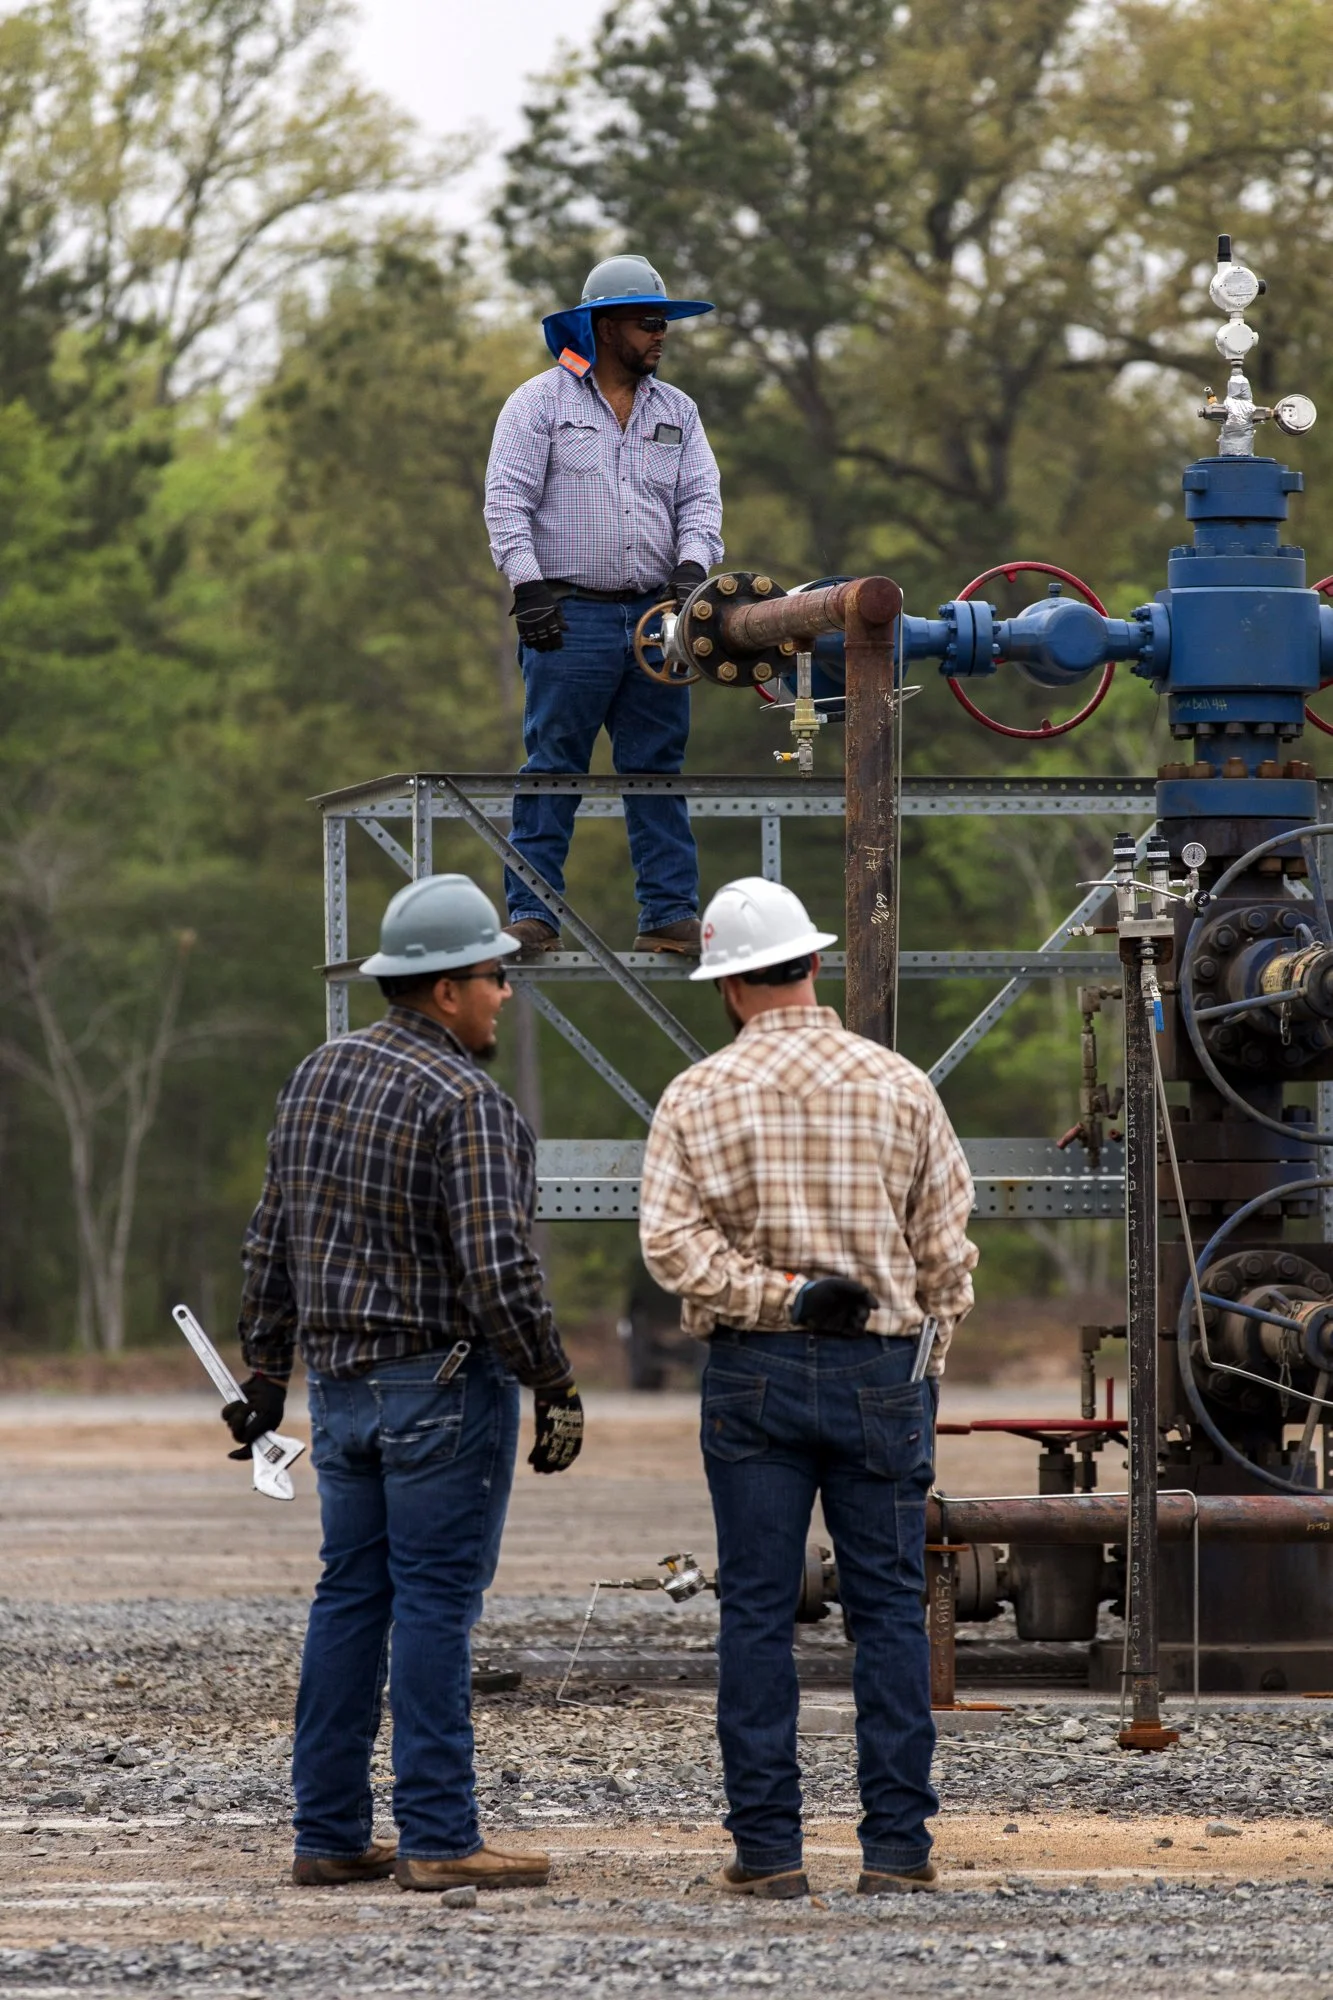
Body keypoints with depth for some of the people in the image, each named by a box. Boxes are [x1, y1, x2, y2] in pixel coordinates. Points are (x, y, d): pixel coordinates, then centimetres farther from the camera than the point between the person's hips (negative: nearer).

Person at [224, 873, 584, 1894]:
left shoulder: (318, 1076, 10)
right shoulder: (464, 1102, -15)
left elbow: (274, 1237, 14)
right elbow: (498, 1267, -21)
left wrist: (265, 1370, 21)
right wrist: (557, 1389, -14)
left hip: (343, 1384, 8)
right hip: (446, 1381, -8)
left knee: (351, 1597, 11)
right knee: (436, 1599, -6)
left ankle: (329, 1835, 12)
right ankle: (438, 1838, -5)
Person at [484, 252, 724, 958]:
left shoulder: (676, 412, 16)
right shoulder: (540, 402, 2)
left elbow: (701, 500, 11)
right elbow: (507, 500, -4)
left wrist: (691, 566, -9)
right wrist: (528, 584, -15)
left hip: (655, 613, 4)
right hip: (570, 615, -4)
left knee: (658, 768, 4)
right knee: (553, 766, -6)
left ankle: (670, 916, 5)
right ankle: (533, 914, -5)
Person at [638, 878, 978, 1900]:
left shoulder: (697, 1097, -1)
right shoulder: (899, 1086, 0)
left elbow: (674, 1242, -12)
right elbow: (947, 1248, 3)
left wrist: (778, 1296, -10)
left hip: (752, 1374, 0)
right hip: (884, 1372, 0)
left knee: (758, 1611, 3)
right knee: (889, 1606, 4)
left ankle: (767, 1844, 2)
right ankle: (897, 1843, 2)